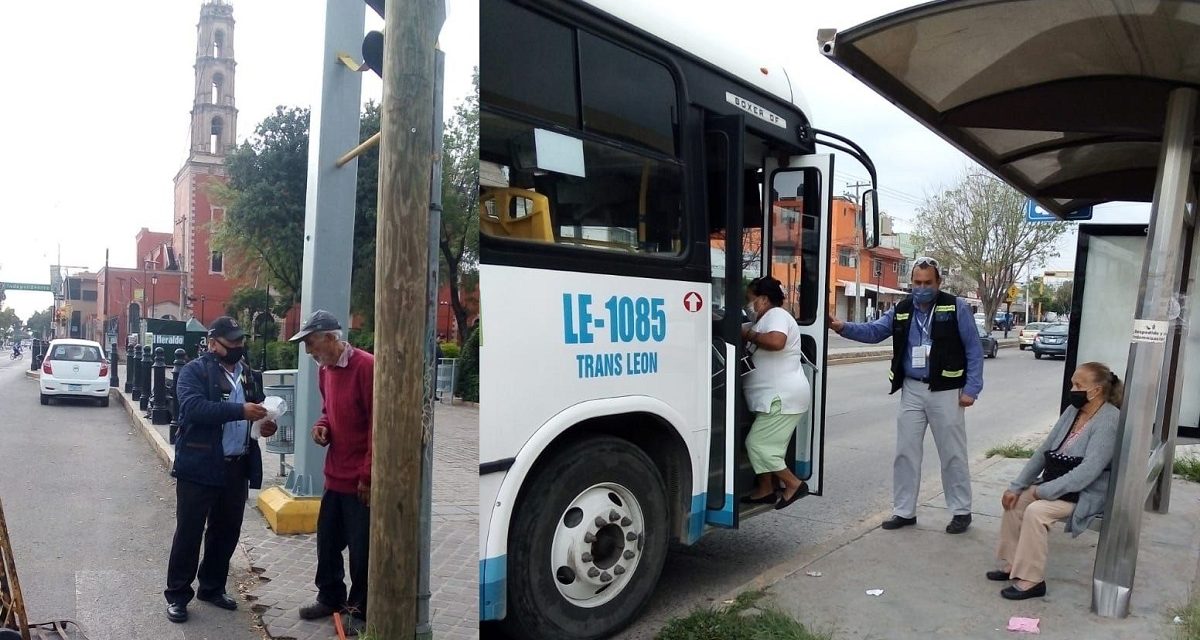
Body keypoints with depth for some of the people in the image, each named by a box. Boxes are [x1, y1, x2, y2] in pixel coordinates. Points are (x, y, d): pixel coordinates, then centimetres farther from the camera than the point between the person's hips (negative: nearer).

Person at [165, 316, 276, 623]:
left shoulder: (250, 375, 11)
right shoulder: (194, 370, -8)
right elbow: (194, 407, -24)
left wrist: (264, 425, -2)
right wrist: (240, 410, -31)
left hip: (237, 467, 6)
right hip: (199, 466, -6)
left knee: (227, 531, 16)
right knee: (189, 532, 5)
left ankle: (212, 587, 32)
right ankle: (177, 594, 19)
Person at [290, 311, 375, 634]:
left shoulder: (366, 366, -18)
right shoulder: (325, 370, 8)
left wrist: (368, 475, -16)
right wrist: (322, 426, 0)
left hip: (361, 479, -7)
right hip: (335, 474, 8)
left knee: (361, 549, 4)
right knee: (327, 541, 17)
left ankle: (361, 610, 22)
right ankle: (330, 598, 37)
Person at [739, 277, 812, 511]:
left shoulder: (776, 315, -13)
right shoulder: (765, 320, 21)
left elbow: (776, 341, -32)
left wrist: (749, 335, -20)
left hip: (783, 397, -11)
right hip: (775, 397, 11)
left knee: (758, 443, -8)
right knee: (764, 443, 14)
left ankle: (794, 484, 0)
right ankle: (766, 490, 22)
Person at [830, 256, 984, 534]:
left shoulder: (956, 308, -6)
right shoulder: (901, 310, 5)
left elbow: (974, 350, -5)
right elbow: (874, 330, -3)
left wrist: (971, 389, -10)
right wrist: (844, 327, -21)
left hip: (945, 391, -4)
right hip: (911, 391, 4)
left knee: (952, 454, 6)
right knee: (905, 452, 8)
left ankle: (961, 511, 22)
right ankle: (904, 511, 19)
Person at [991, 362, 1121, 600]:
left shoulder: (1109, 420, -20)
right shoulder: (1072, 411, 5)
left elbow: (1089, 470, -27)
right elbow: (1043, 452, 7)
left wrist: (1044, 491, -24)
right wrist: (1016, 486, 1)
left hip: (1087, 494, -8)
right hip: (1056, 485, 8)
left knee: (1036, 511, -26)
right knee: (1014, 502, -5)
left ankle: (1031, 580, -15)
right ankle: (1011, 565, 6)